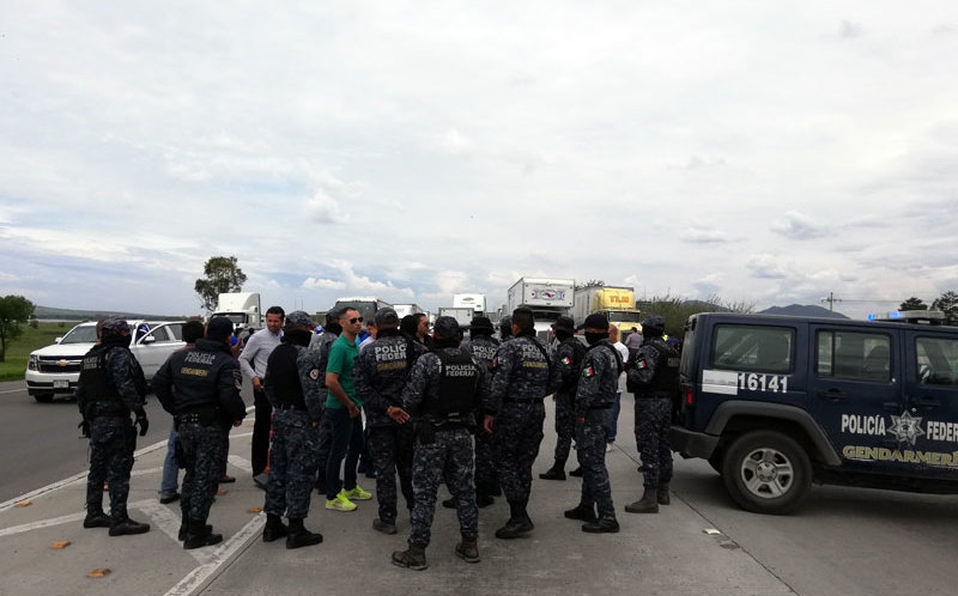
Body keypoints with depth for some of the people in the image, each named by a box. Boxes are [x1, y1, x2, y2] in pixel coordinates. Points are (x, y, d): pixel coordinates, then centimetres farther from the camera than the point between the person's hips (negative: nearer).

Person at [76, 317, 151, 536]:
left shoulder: (89, 357, 15)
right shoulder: (119, 355, -14)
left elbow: (80, 392, 20)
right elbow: (127, 388, -23)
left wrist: (86, 416, 26)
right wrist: (140, 413, -20)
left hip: (95, 420, 9)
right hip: (115, 421, -9)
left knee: (97, 468, 18)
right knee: (118, 469, -6)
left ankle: (94, 514, 28)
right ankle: (119, 520, -4)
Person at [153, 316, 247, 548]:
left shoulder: (180, 356, 7)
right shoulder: (226, 363, -13)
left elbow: (159, 383, 9)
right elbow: (229, 397, -24)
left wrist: (175, 410, 15)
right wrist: (239, 414, -6)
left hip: (185, 425, 6)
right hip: (212, 428, -6)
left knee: (192, 473, 21)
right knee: (206, 478, 3)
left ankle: (187, 524, 30)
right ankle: (196, 533, 8)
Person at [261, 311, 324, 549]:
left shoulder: (276, 353, 10)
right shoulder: (306, 355, -17)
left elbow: (268, 386, 16)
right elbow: (311, 391, -23)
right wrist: (316, 417, -12)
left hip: (280, 416, 9)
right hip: (301, 420, -8)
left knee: (278, 469, 15)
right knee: (300, 473, -2)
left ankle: (272, 524, 24)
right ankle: (296, 530, 4)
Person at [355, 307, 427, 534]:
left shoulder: (366, 353, -5)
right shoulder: (414, 348, -4)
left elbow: (362, 389, -12)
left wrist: (387, 408, -15)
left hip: (379, 421, -2)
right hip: (410, 418, 2)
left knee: (384, 469, 6)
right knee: (409, 466, 17)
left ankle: (387, 519, 12)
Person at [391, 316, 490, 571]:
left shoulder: (427, 361, -14)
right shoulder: (475, 363, 2)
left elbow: (411, 398, -16)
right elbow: (485, 395, 7)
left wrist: (417, 414, 4)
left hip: (432, 435, -5)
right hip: (463, 433, 5)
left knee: (424, 492, 3)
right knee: (464, 488, 14)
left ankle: (417, 551, 9)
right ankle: (470, 544, 23)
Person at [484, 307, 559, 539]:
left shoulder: (509, 347, -11)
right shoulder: (544, 349, 9)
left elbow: (499, 382, -19)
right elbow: (554, 381, 14)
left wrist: (490, 412, -13)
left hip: (512, 410, -7)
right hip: (537, 410, 7)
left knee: (506, 461, 0)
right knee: (525, 463, 14)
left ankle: (519, 517, -5)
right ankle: (520, 516, 22)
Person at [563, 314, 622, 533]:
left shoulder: (596, 355, -19)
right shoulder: (612, 352, 15)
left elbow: (588, 388, -25)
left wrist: (581, 412, -17)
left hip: (593, 414, -11)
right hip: (605, 408, 11)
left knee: (594, 463, -8)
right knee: (588, 460, 19)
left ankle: (607, 517, -5)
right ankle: (586, 507, 30)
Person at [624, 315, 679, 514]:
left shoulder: (648, 350, -16)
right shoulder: (671, 350, 14)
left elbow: (643, 377, -26)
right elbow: (674, 378, 17)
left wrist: (628, 369, -9)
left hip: (649, 403, -9)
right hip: (666, 401, 9)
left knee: (649, 448, -8)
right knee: (663, 446, 16)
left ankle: (650, 498, -7)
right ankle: (663, 491, 27)